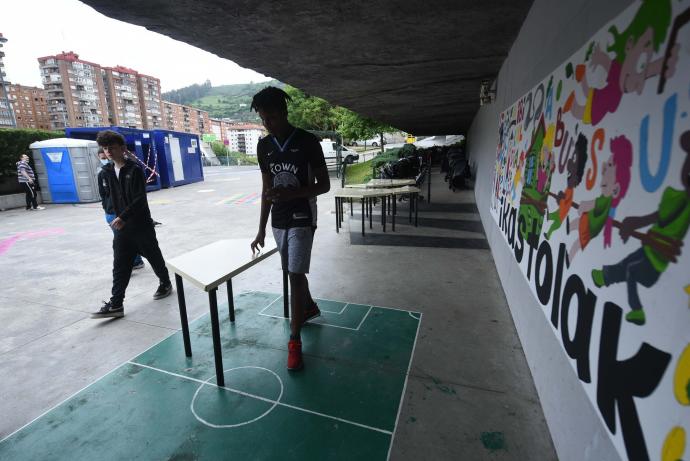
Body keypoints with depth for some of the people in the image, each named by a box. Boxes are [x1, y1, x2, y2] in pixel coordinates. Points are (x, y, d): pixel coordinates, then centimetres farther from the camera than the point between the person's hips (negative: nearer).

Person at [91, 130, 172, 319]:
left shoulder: (134, 170, -10)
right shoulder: (105, 172, 6)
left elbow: (140, 199, -17)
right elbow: (108, 197, 17)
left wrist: (123, 217, -23)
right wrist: (115, 216, 10)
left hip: (141, 225, -5)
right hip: (121, 226, 5)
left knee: (154, 257, 10)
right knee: (120, 266, 3)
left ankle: (165, 284, 31)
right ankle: (115, 304, 5)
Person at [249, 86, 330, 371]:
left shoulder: (308, 142, -10)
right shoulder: (264, 146, 5)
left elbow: (324, 185, -9)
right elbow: (266, 189, 10)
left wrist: (291, 193, -25)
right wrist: (261, 229, 9)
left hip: (302, 220, -5)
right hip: (278, 221, 6)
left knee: (295, 276, -8)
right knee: (294, 272, 17)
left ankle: (294, 340, 6)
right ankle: (310, 307, 44)